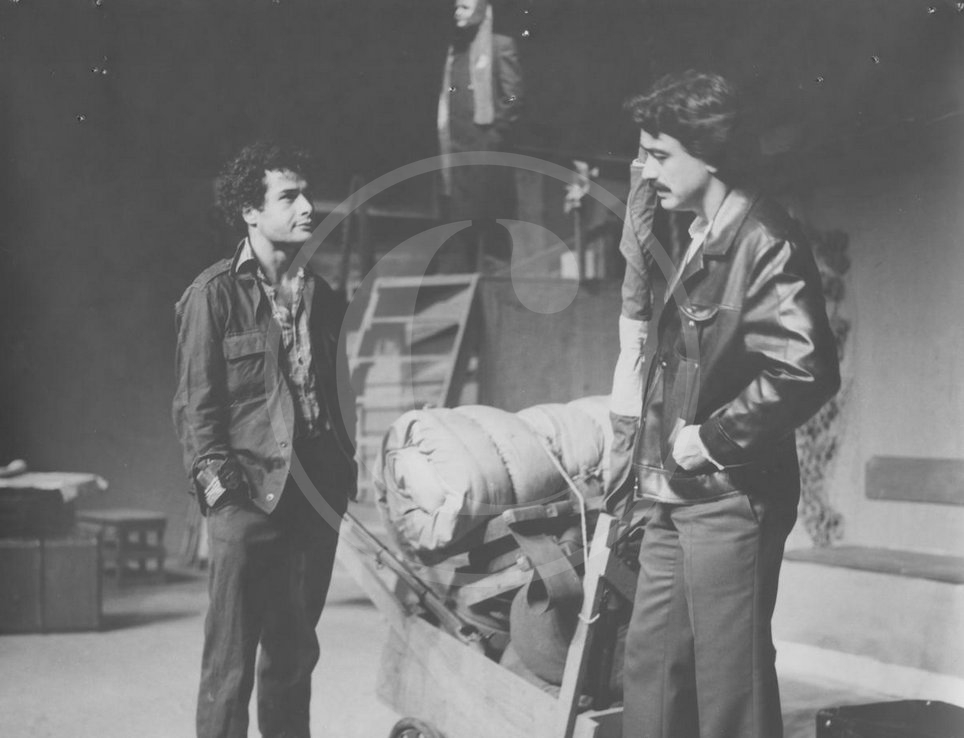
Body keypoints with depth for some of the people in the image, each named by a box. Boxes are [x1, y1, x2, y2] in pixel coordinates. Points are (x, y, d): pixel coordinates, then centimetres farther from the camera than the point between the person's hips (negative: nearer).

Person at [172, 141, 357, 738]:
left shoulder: (319, 295, 15)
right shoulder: (215, 293, -2)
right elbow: (195, 402, -5)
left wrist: (345, 470, 11)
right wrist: (217, 480, -14)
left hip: (315, 497, 6)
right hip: (249, 495, -6)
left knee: (295, 653, 13)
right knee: (231, 657, -4)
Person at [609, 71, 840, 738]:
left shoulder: (765, 241, -13)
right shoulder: (698, 243, 16)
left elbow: (805, 372, -23)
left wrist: (711, 438, -16)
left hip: (730, 499, -9)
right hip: (677, 501, 9)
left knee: (730, 684, 0)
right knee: (651, 667, 13)